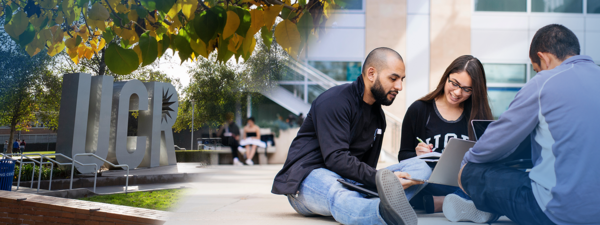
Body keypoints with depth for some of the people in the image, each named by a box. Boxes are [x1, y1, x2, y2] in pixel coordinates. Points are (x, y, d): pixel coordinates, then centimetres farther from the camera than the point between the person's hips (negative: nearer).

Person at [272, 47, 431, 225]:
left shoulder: (377, 114, 19)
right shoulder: (334, 101, -9)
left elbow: (367, 167, 17)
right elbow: (336, 158, -22)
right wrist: (380, 178, -30)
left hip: (352, 181, 7)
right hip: (311, 176, -7)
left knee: (420, 167, -12)